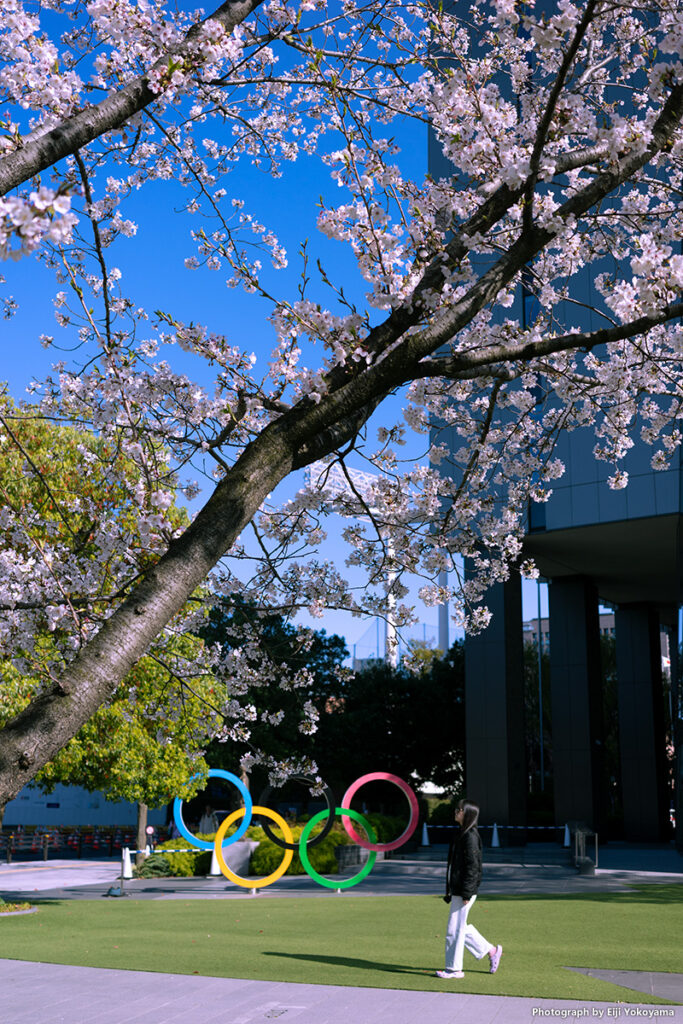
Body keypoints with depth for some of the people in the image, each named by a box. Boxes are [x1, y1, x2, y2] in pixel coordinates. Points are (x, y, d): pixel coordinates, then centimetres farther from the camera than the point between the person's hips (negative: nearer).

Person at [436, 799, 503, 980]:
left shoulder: (470, 836, -16)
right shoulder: (461, 833, 13)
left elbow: (472, 866, -19)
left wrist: (466, 893, -20)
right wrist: (449, 890, 20)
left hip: (465, 890, -10)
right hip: (457, 888, 10)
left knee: (455, 929, -2)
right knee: (462, 926, 17)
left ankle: (454, 968, 8)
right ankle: (492, 950, 28)